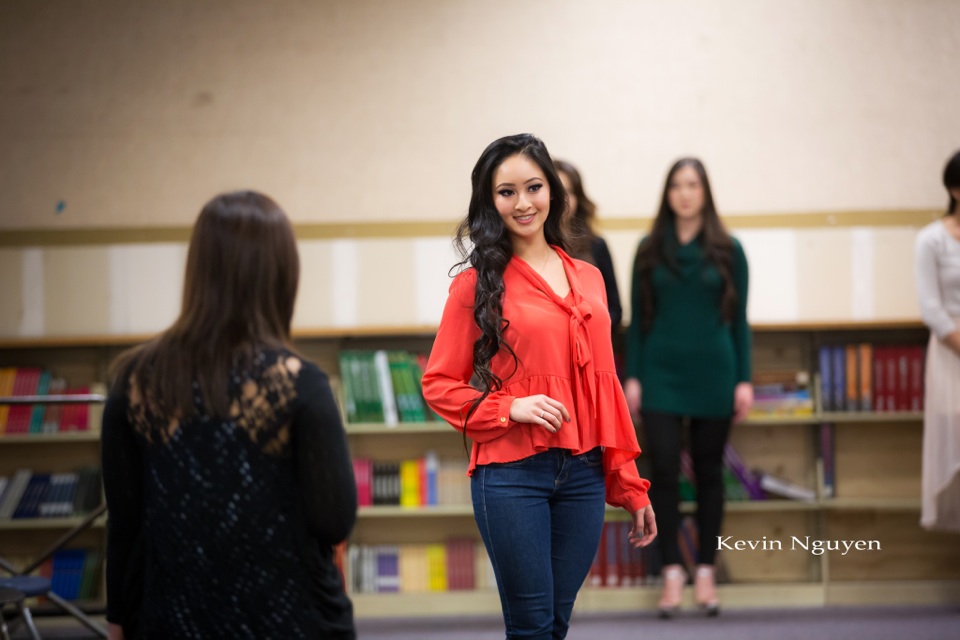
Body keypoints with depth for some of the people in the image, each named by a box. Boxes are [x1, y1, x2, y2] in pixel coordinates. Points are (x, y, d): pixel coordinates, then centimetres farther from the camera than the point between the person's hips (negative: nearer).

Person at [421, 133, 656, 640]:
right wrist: (511, 407, -15)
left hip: (584, 474, 4)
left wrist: (630, 485, 12)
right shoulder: (478, 284, -2)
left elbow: (604, 387, 13)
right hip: (512, 476, -4)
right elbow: (438, 384, 0)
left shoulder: (587, 279, 11)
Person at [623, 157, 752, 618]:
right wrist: (632, 377, -1)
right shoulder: (650, 250, 4)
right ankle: (672, 570, 4)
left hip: (712, 374, 0)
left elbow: (738, 319, 3)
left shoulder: (727, 250, 2)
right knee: (663, 471, -5)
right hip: (662, 374, 0)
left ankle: (706, 572, 15)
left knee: (708, 472, 6)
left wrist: (744, 380, -2)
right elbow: (637, 318, 5)